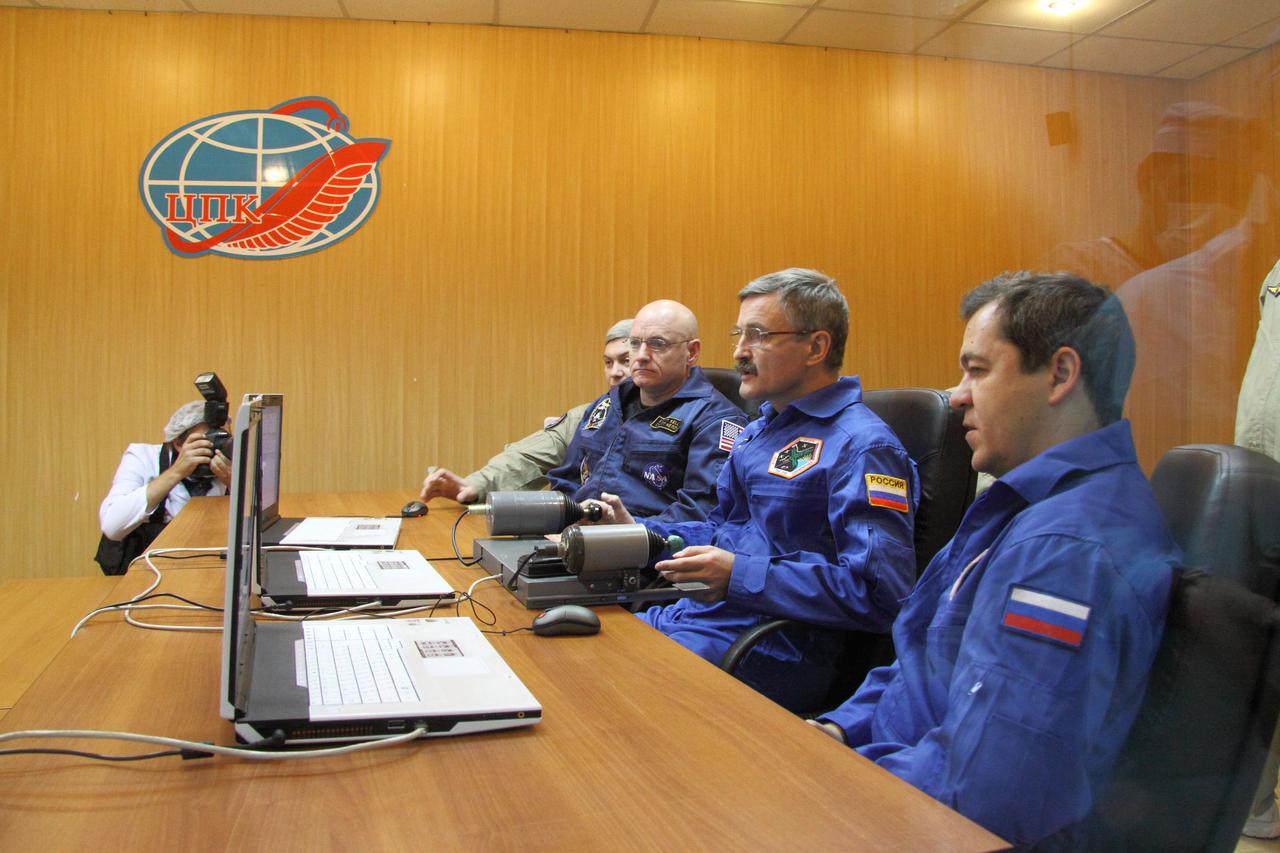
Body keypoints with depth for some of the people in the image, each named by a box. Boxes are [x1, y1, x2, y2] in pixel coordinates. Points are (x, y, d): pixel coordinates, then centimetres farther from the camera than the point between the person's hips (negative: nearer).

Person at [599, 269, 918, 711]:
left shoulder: (862, 446, -13)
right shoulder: (760, 430, 18)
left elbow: (878, 591, -22)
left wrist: (740, 576, -22)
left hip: (775, 649, -9)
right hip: (693, 612, 9)